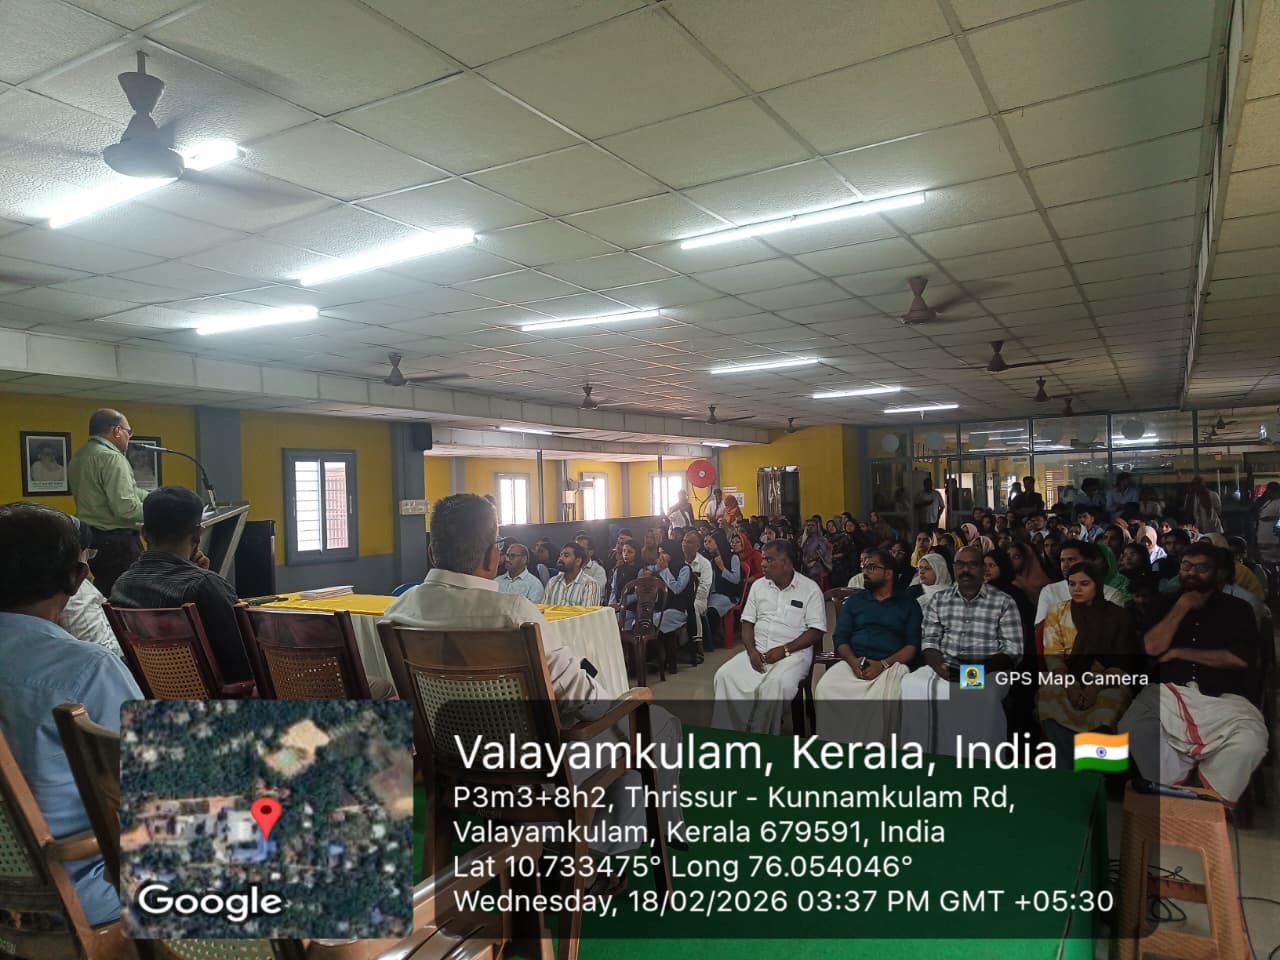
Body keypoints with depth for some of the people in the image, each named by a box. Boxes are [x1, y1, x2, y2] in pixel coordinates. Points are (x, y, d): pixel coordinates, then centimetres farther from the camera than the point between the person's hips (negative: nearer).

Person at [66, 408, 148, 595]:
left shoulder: (78, 458, 13)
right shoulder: (111, 457, -17)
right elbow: (125, 507, -25)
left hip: (90, 538, 10)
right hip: (117, 542, -10)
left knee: (104, 597, 16)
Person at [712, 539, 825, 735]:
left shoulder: (810, 589, -3)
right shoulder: (759, 585, 12)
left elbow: (816, 630, -7)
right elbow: (747, 621, 12)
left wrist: (784, 650, -16)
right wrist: (752, 650, -7)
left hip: (794, 652, -4)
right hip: (758, 651, 4)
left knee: (778, 682, -35)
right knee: (725, 675, -20)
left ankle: (760, 735, -17)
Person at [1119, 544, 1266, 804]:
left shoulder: (1237, 609, 9)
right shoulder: (1166, 604, 15)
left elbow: (1239, 659, -5)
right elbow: (1152, 647, 0)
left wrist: (1179, 652, -2)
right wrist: (1181, 608, -1)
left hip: (1223, 699, 0)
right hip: (1169, 692, 1)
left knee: (1250, 742, -31)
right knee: (1131, 727, -29)